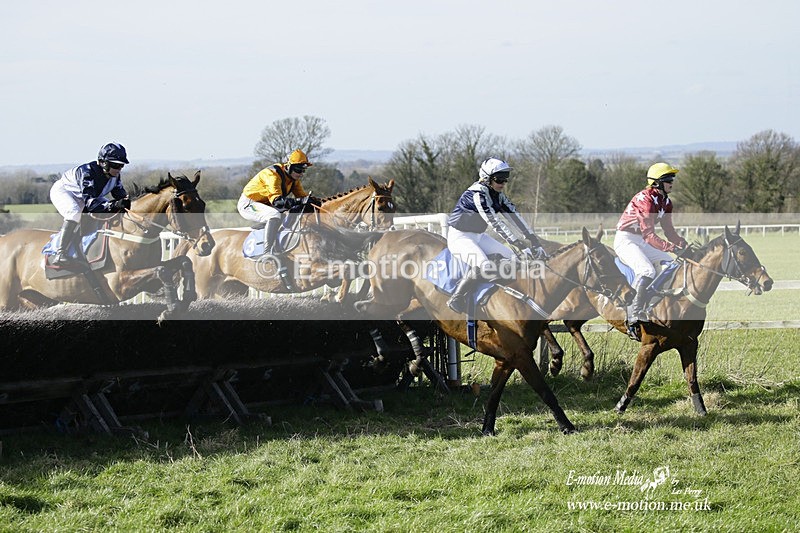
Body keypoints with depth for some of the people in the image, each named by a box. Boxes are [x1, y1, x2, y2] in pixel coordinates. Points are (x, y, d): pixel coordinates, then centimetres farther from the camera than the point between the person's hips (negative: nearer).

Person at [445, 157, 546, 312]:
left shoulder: (498, 195, 2)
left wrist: (533, 239, -11)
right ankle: (455, 300, -17)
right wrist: (517, 244, -38)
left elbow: (514, 215, -2)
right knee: (482, 266, -30)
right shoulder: (477, 194, -26)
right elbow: (494, 222, -34)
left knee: (510, 257, 0)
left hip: (479, 236, 9)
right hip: (459, 237, -9)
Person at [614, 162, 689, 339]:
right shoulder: (645, 200, -24)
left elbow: (668, 230, 12)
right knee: (647, 271, -31)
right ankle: (634, 319, -28)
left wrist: (684, 244, -6)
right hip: (626, 240, -10)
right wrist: (671, 247, -41)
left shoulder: (665, 202, 7)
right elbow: (649, 235, -32)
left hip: (643, 242, 10)